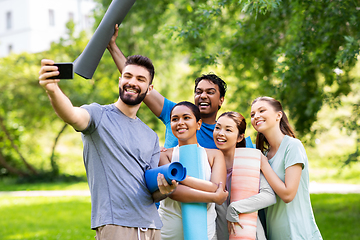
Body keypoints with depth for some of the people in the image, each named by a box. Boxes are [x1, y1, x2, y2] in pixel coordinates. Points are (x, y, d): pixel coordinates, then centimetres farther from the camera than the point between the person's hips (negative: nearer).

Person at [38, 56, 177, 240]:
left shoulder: (151, 137, 16)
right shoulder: (99, 115, -1)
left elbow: (154, 192, 15)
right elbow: (73, 116, -25)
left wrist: (164, 190, -9)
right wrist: (52, 90, -45)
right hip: (114, 225, -6)